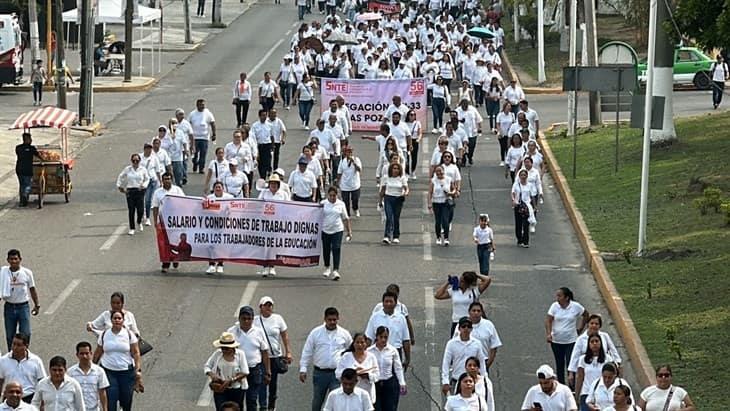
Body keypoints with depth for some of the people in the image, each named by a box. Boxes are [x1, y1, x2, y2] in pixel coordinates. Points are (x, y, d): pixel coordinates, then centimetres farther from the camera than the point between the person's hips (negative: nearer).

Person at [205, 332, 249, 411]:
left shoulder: (240, 354, -6)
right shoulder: (217, 353, -1)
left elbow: (245, 372, -9)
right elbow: (207, 366, 8)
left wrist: (231, 380, -20)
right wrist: (211, 374, -14)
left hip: (236, 390, 0)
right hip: (220, 390, 0)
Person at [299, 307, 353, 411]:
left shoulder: (344, 334, 3)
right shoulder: (316, 333, 1)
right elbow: (307, 352, 4)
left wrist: (353, 372, 13)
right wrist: (303, 369, -1)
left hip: (337, 374, -1)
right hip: (320, 373, 1)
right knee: (317, 402, 12)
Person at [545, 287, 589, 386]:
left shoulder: (576, 306, -9)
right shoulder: (554, 306, -7)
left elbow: (585, 315, 9)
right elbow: (548, 320, -9)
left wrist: (580, 328, 8)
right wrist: (548, 333, -24)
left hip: (571, 340, -2)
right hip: (556, 340, 2)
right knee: (559, 364, 13)